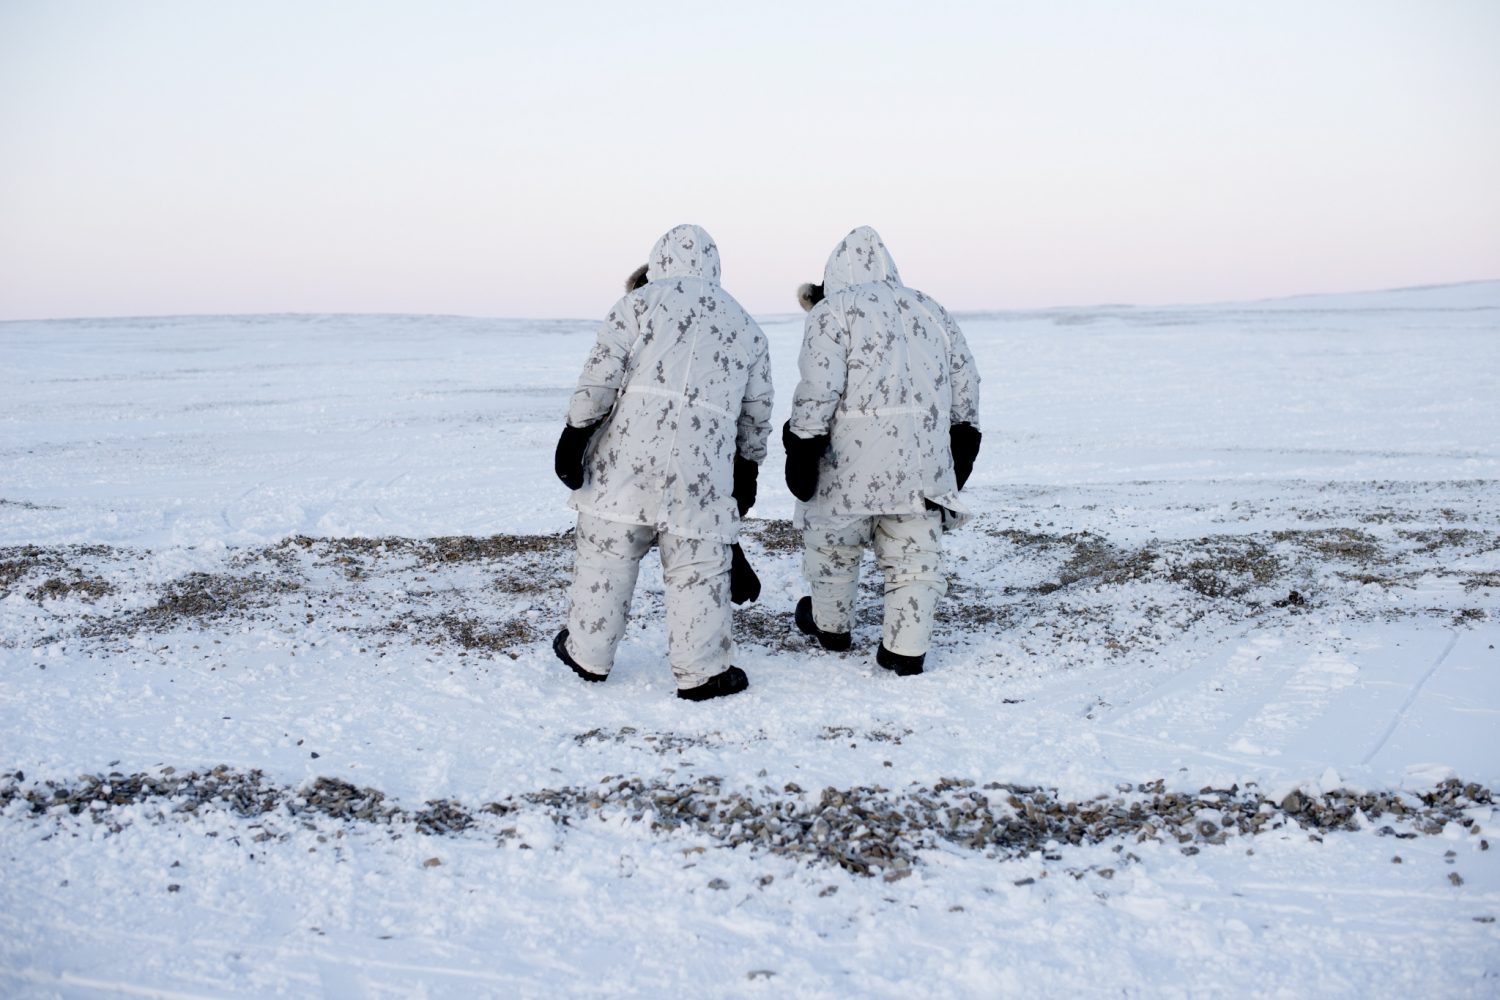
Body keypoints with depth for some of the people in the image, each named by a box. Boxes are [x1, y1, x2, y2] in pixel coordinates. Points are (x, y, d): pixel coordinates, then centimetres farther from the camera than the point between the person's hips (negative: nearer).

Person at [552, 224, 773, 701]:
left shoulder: (640, 301, 7)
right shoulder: (746, 327, 19)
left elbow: (600, 375, -4)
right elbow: (756, 412, 22)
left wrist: (576, 431, -1)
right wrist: (747, 470, 31)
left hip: (628, 450, -1)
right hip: (704, 463, 2)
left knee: (607, 549, 10)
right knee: (699, 564, 8)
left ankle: (588, 653, 23)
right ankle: (701, 672, 12)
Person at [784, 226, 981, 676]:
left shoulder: (833, 310, -2)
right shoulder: (931, 312, 16)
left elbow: (817, 389, -12)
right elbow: (965, 383, 18)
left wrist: (803, 449, -9)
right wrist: (961, 447, 26)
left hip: (853, 461, -4)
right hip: (923, 462, 4)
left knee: (832, 543, 17)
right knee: (915, 557, 8)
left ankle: (830, 625, 34)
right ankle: (907, 649, 6)